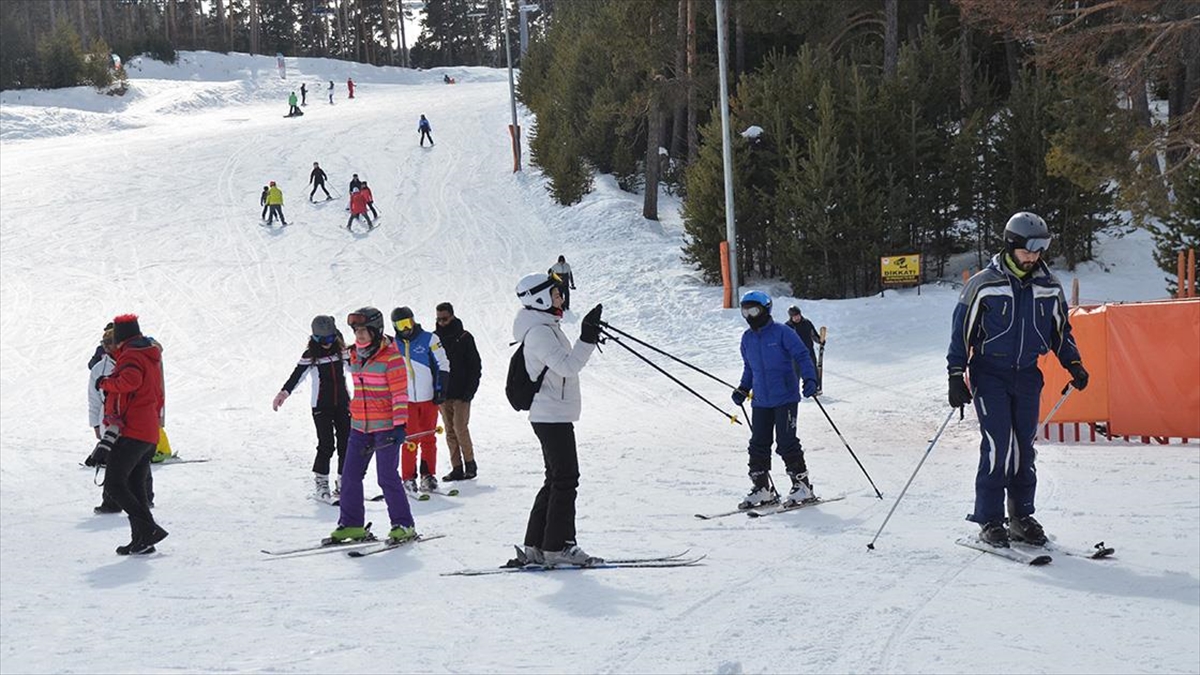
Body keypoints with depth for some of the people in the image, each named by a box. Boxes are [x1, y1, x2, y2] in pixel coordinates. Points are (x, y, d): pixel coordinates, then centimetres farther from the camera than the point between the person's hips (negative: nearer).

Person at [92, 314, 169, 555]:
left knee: (114, 484, -9)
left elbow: (130, 381, -29)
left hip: (131, 431, -9)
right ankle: (141, 540, 8)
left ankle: (148, 530, -16)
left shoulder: (130, 356, -10)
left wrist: (105, 383, -14)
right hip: (150, 434, 9)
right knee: (135, 486, 12)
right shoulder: (152, 356, 20)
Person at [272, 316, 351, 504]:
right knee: (326, 445, -9)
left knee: (346, 444, 2)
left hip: (342, 403, 4)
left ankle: (343, 483, 12)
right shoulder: (311, 355, -6)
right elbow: (297, 374, -16)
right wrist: (284, 392, -30)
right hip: (321, 406, -4)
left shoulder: (340, 350, 6)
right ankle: (320, 484, 2)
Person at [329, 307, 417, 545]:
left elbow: (400, 394, -14)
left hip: (386, 426, -7)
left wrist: (400, 424, -20)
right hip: (360, 427, 7)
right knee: (350, 474, 6)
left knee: (387, 476, -7)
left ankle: (404, 525, 2)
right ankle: (351, 524, 15)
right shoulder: (355, 356, 11)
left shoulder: (391, 357, -12)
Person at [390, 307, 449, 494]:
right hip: (406, 400, 1)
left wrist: (441, 390, -5)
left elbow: (443, 365, 0)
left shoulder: (429, 339, -1)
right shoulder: (393, 345, 8)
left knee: (428, 439, 4)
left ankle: (428, 475, 11)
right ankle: (408, 478, 2)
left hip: (428, 398, -1)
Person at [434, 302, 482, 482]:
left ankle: (470, 464, 4)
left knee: (460, 428, -10)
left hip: (461, 393, -4)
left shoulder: (464, 338, -1)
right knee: (450, 431, 4)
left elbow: (475, 366, -1)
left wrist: (469, 390, -8)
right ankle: (457, 468, 7)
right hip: (443, 393, 4)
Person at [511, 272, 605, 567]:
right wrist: (587, 339, -33)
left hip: (553, 416, 11)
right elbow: (568, 366, -29)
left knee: (557, 480, 13)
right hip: (553, 417, -11)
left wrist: (589, 337, 20)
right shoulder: (539, 332, -17)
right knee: (565, 479, -8)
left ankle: (535, 546, 16)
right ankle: (557, 547, -4)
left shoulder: (547, 327, 17)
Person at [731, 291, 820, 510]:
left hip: (785, 398, -6)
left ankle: (802, 485, 3)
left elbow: (802, 356, -7)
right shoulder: (747, 339, 12)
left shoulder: (782, 333, -7)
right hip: (760, 401, 6)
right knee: (758, 444, 4)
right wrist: (743, 389, 14)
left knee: (786, 442, -8)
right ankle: (762, 488, 12)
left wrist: (810, 380, -20)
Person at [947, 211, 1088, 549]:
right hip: (989, 373, -4)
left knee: (1024, 447, 4)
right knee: (999, 445, -12)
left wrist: (1073, 364, 5)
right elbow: (961, 331, -3)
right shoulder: (984, 284, -7)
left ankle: (1021, 516, 15)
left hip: (1027, 375, 4)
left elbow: (1061, 331, 18)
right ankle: (989, 519, -4)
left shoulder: (1049, 287, 6)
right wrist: (956, 376, -8)